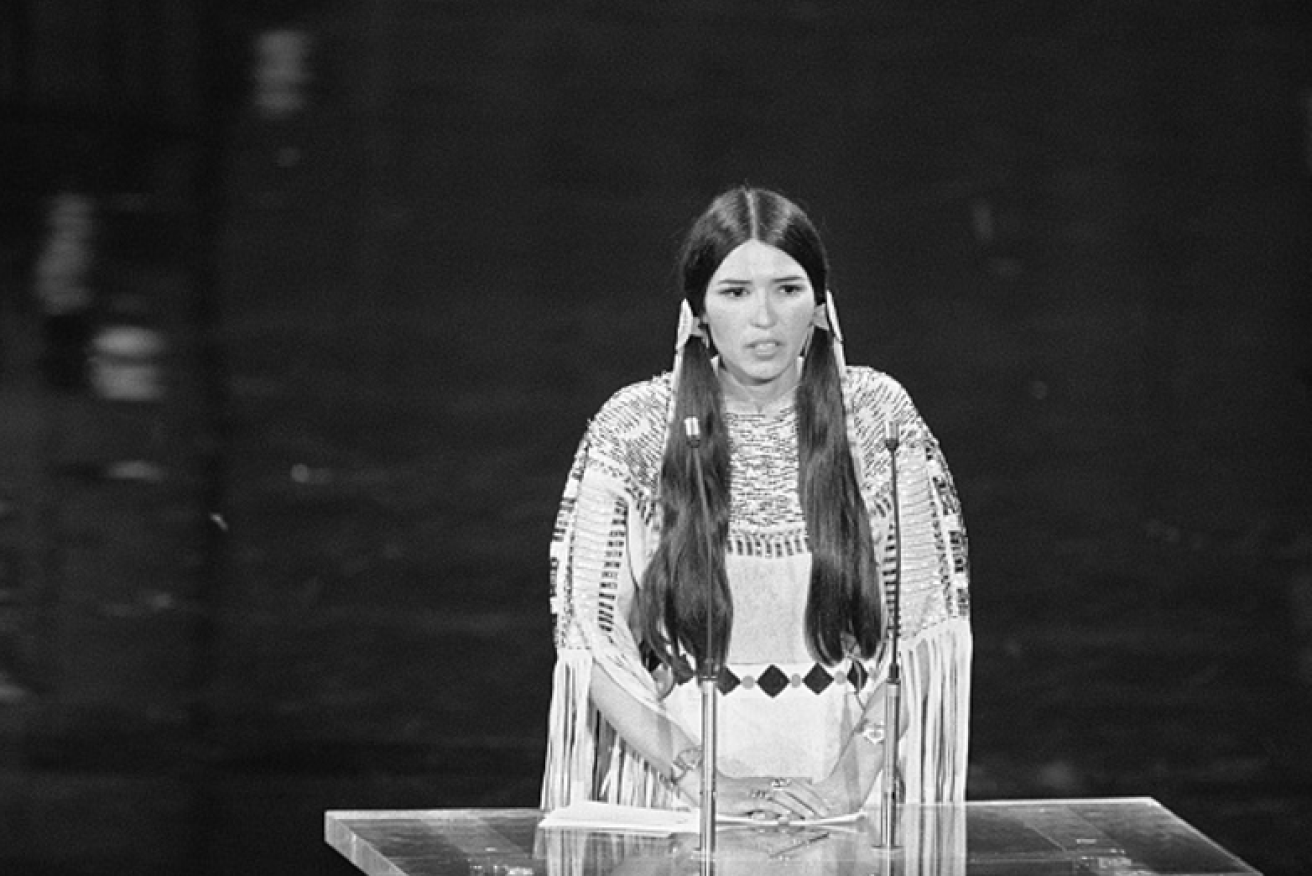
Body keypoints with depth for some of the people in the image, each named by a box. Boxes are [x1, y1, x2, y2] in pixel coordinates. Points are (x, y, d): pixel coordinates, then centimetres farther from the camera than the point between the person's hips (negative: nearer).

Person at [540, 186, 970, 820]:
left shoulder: (875, 415, 4)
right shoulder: (634, 428, 1)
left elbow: (924, 626, 3)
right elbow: (591, 636, -1)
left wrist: (848, 779, -9)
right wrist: (705, 781, -12)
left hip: (840, 789, 1)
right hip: (674, 782, 0)